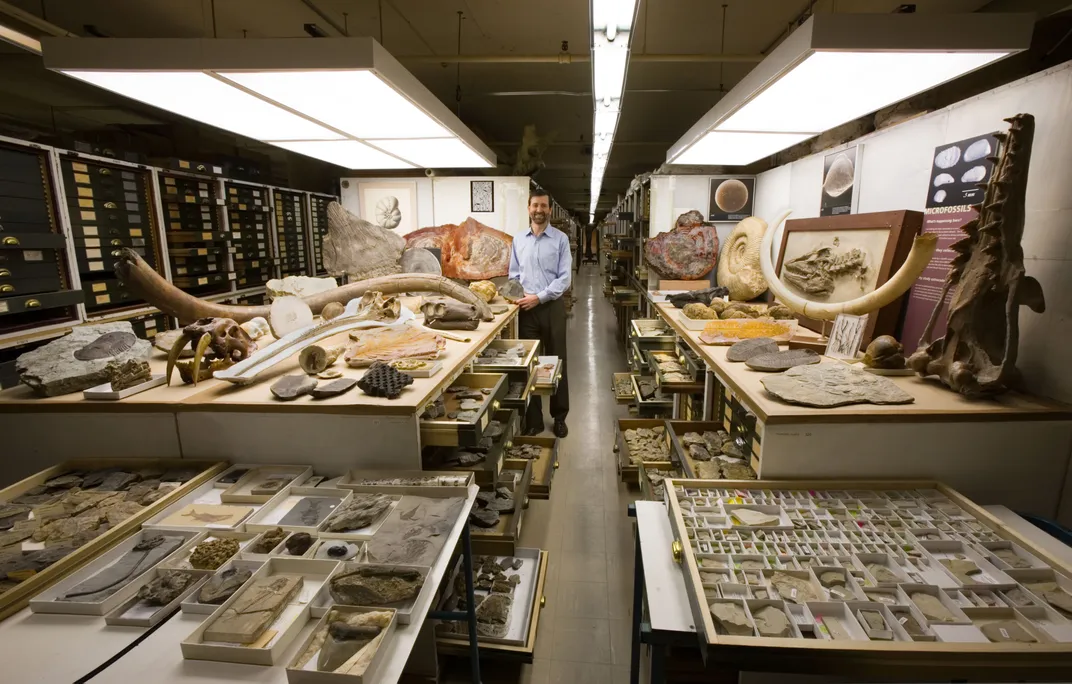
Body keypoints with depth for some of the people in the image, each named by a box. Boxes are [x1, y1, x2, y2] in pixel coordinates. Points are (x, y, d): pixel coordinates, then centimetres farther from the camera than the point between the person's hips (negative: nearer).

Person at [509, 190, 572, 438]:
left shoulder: (560, 239, -1)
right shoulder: (518, 240, 8)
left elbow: (564, 279, -7)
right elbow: (514, 275, 10)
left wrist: (539, 297, -15)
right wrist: (517, 295, -9)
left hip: (552, 307, -2)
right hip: (526, 308, 2)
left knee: (556, 362, 6)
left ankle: (559, 417, 20)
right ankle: (533, 418, 18)